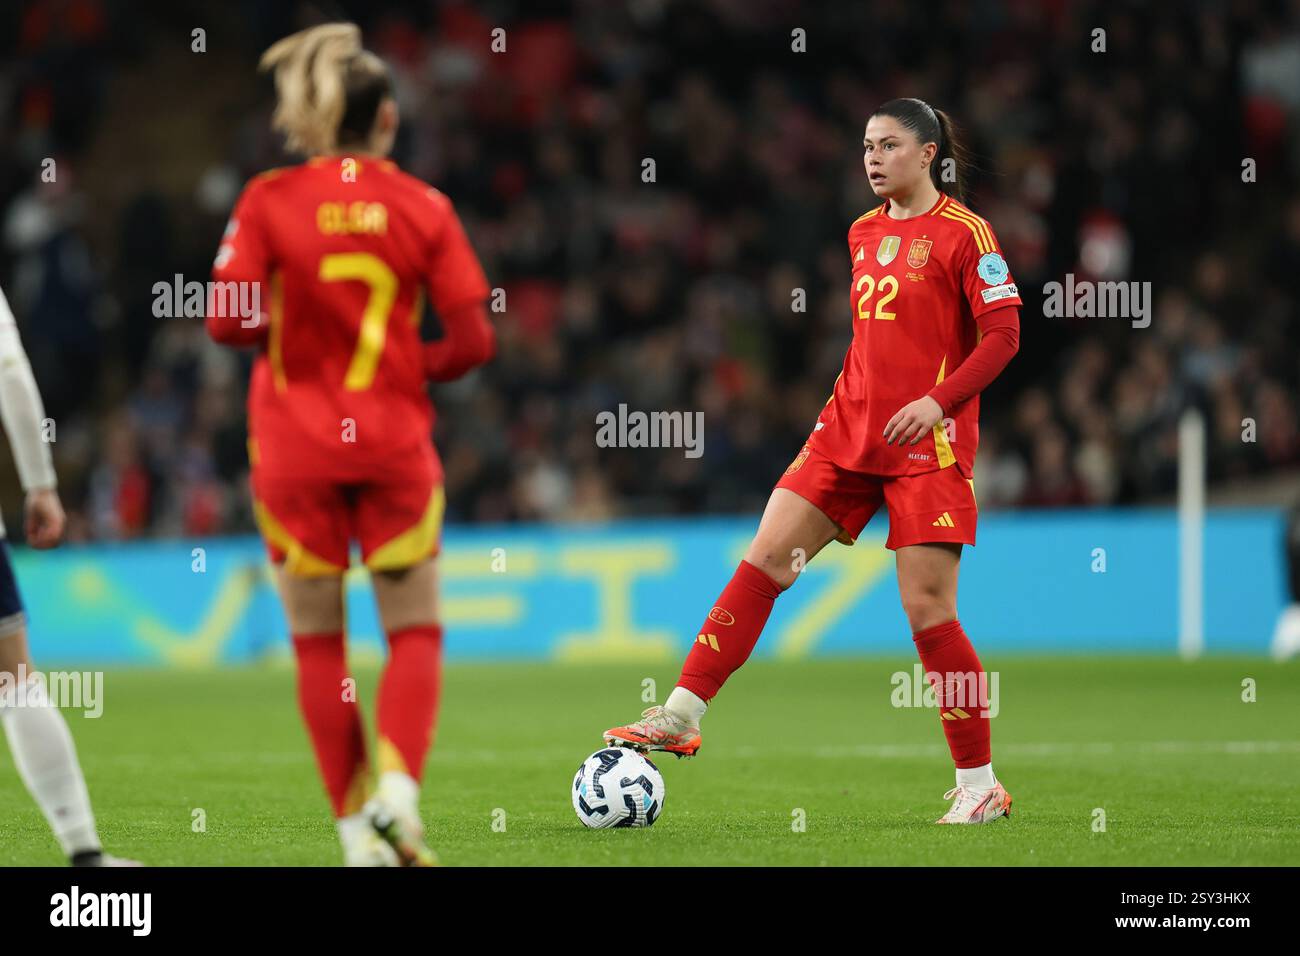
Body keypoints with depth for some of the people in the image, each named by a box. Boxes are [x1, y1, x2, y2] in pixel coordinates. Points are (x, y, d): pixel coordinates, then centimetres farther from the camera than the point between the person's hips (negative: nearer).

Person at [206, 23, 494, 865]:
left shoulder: (269, 202, -4)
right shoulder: (424, 207, -2)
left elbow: (227, 321, -12)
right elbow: (475, 339, -6)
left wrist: (285, 326, 8)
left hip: (295, 443, 0)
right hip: (394, 438, 0)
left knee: (318, 640, 10)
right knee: (415, 630, 10)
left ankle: (357, 825, 8)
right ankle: (398, 786, -13)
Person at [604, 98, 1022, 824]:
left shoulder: (964, 233, -7)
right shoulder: (864, 233, 15)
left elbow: (1002, 336, -11)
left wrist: (937, 401, -20)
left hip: (927, 445, -7)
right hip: (850, 433, 7)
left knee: (928, 609, -7)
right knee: (764, 558, -4)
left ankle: (980, 785, 3)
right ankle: (682, 716, -1)